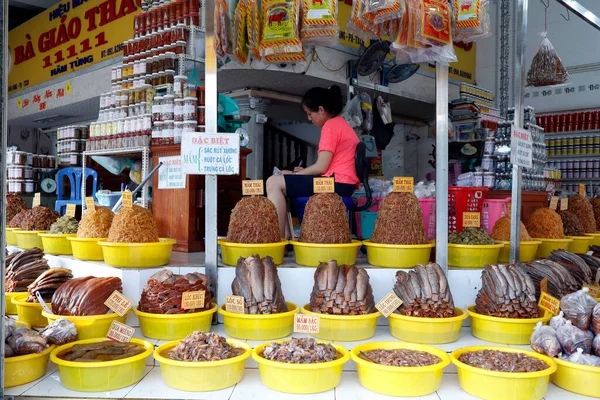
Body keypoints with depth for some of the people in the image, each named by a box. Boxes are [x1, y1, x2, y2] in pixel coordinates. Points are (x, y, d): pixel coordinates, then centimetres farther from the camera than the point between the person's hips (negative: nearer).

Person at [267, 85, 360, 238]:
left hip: (336, 183, -11)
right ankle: (283, 235, 5)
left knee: (274, 183, -15)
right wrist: (303, 171, 11)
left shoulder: (330, 125, -8)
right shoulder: (341, 124, 23)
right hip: (343, 183, 11)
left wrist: (294, 174, 0)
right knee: (281, 183, 16)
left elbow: (321, 167, -13)